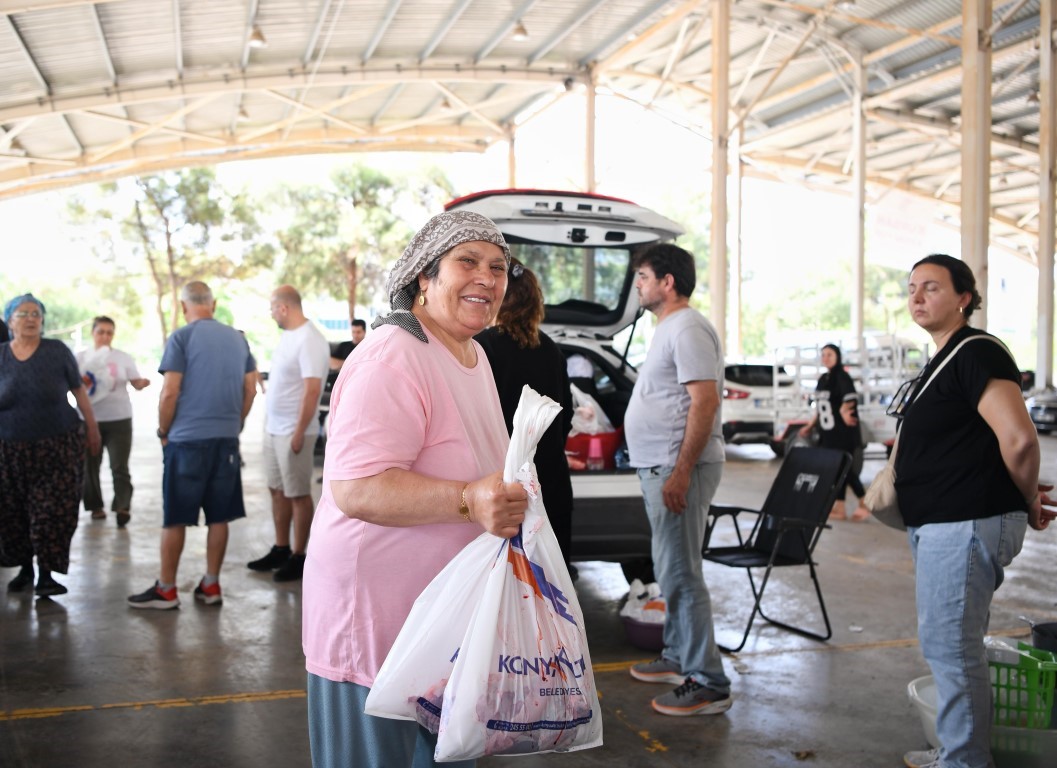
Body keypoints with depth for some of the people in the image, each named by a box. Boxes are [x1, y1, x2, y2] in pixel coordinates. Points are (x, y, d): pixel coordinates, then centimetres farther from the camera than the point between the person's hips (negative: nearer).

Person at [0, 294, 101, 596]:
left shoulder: (57, 350, -4)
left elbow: (79, 391, 3)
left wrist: (92, 429, 5)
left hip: (59, 446, -2)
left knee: (53, 512, -6)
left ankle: (46, 574, 3)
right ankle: (25, 569, 25)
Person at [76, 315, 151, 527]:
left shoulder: (124, 358, 4)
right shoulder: (81, 357, 5)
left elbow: (136, 383, 3)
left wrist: (143, 383, -21)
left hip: (119, 419, -1)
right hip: (89, 419, 2)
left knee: (120, 467, -8)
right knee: (90, 465, 9)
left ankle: (123, 507, -11)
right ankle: (96, 506, 22)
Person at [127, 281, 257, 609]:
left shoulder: (181, 337, -7)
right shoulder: (238, 338, 9)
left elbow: (170, 392, -11)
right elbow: (250, 389, 10)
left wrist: (163, 431, 2)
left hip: (187, 439, -5)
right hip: (227, 440, 5)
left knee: (174, 518, 4)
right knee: (219, 516, 9)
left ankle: (166, 590, 11)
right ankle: (211, 586, 16)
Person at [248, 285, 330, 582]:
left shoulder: (309, 340, -18)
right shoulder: (288, 335, 10)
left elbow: (312, 389, -23)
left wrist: (299, 433, -23)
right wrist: (270, 423, 16)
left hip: (292, 432, -9)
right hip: (273, 428, 9)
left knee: (298, 495, 1)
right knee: (277, 490, 15)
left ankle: (298, 557, 9)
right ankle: (280, 550, 26)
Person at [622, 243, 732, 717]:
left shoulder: (687, 329, -14)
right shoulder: (667, 328, 20)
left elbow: (705, 401, -22)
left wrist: (681, 472, -26)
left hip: (677, 468, -11)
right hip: (658, 467, 11)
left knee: (679, 575, -9)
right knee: (671, 573, 18)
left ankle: (708, 685, -4)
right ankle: (678, 658, 30)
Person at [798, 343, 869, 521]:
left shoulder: (842, 377, -10)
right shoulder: (823, 379, 14)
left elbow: (851, 400, -20)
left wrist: (844, 411, -37)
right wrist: (810, 426, 19)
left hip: (844, 432, -8)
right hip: (828, 433, 8)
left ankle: (864, 505, 7)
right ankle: (839, 508, 12)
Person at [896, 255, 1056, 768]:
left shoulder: (976, 353, -15)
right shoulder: (944, 359, 18)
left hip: (965, 526, -11)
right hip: (938, 523, 11)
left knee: (949, 646, -5)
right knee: (950, 645, 17)